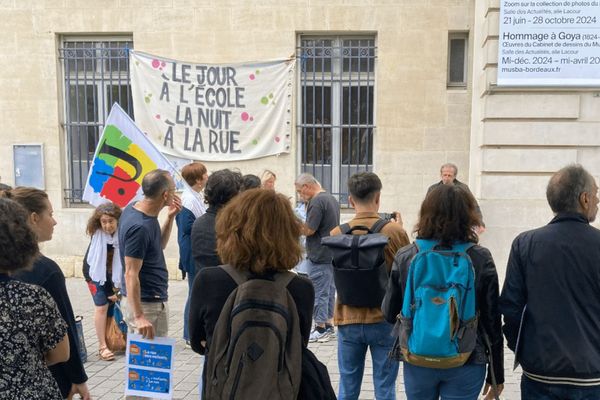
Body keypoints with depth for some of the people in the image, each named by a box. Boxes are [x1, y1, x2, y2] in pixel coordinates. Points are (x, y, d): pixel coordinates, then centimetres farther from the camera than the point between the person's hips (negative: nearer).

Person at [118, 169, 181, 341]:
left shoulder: (134, 207, 3)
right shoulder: (140, 227, -26)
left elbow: (160, 245, 14)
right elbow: (131, 274, -24)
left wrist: (170, 217, 1)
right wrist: (139, 317, -25)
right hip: (146, 304, -9)